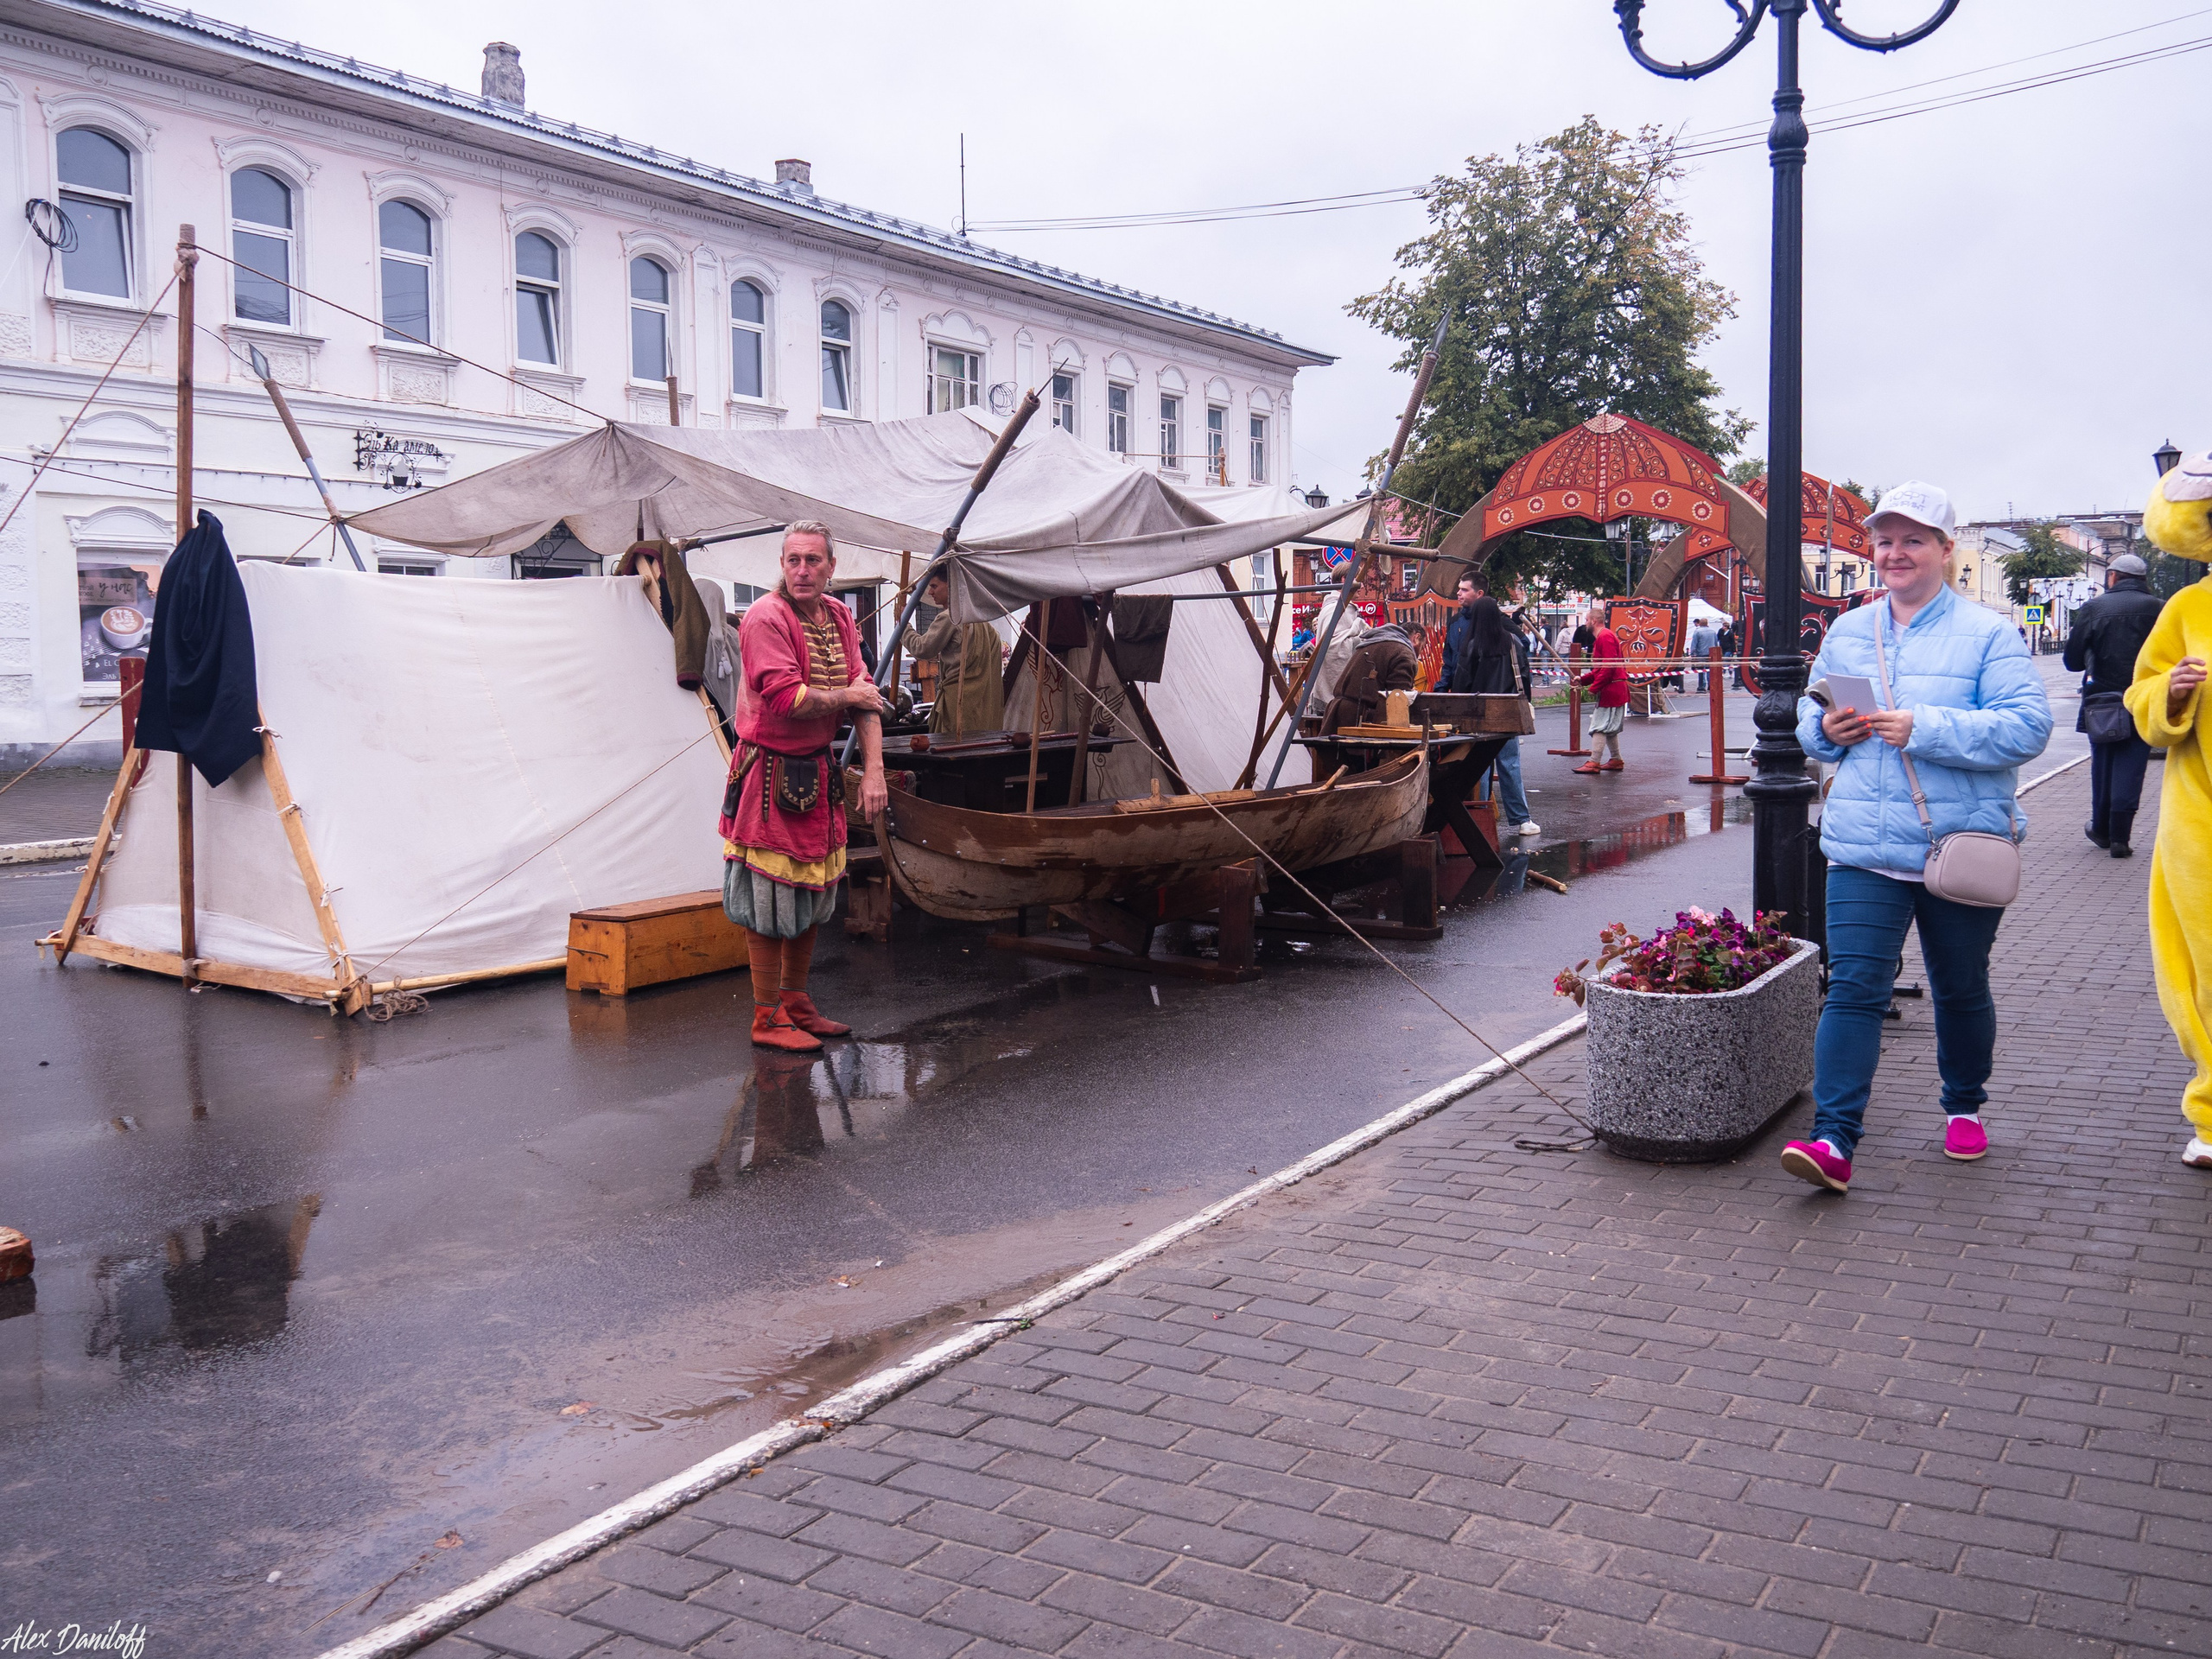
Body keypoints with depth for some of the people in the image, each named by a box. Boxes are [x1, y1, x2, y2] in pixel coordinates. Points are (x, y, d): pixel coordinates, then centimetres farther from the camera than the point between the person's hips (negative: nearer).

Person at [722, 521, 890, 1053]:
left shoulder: (838, 616, 7)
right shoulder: (765, 617, -17)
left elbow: (867, 695, 5)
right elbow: (786, 699, -27)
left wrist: (873, 769, -5)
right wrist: (847, 695, -11)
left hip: (817, 771, 8)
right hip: (770, 775, -8)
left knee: (812, 893, 16)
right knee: (770, 900, -1)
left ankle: (796, 1002, 30)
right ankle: (767, 1018, 10)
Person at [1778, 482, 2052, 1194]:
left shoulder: (1985, 634, -4)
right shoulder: (1847, 631, 10)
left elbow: (2027, 726, -14)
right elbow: (1810, 716, 18)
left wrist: (1925, 728, -24)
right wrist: (1828, 729, -6)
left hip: (1961, 848, -2)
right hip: (1864, 847, 2)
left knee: (1961, 990, 15)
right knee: (1852, 988, -9)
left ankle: (1965, 1107, 39)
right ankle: (1834, 1140, -12)